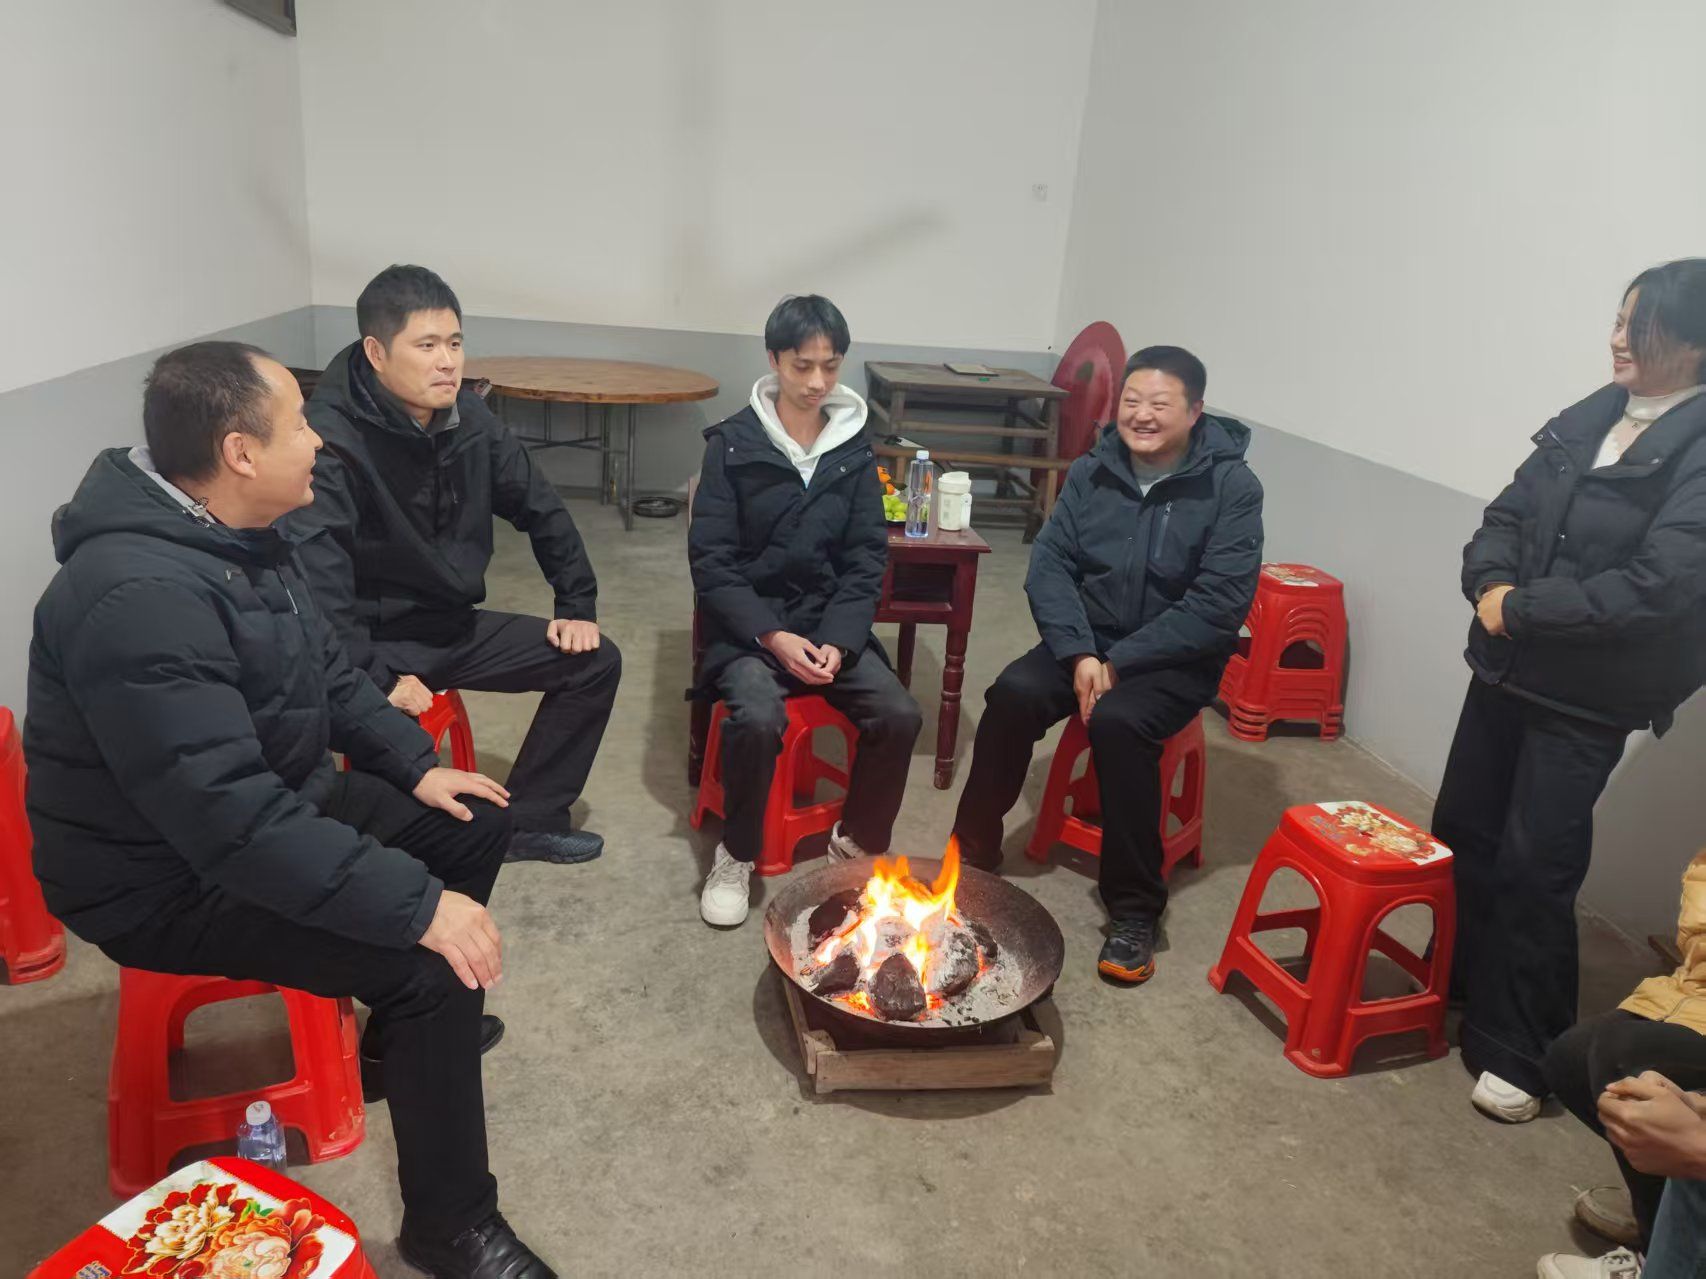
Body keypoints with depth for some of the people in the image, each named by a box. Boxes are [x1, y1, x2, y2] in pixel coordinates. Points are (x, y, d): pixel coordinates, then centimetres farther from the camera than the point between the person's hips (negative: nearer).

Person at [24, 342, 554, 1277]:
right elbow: (232, 823, -37)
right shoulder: (141, 597, -33)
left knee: (474, 826, 11)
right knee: (436, 965, -23)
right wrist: (417, 905, -35)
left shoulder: (240, 533, -1)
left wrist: (414, 766, 6)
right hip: (168, 876, -10)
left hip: (277, 797, 10)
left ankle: (400, 1035, 33)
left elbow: (328, 668, 14)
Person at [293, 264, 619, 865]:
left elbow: (541, 509, 10)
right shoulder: (331, 437, -23)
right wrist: (375, 679, -30)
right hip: (376, 643, -7)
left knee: (595, 661, 4)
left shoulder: (466, 415, -1)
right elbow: (316, 580, -30)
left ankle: (528, 819, 14)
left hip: (454, 625, 7)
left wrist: (577, 604, 8)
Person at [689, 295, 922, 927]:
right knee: (759, 716, -31)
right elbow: (711, 560, -7)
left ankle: (858, 841, 5)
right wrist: (774, 637, -18)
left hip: (831, 627, 3)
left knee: (899, 715, -20)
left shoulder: (855, 450, 6)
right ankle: (736, 856, -6)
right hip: (749, 626, -3)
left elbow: (866, 560, 4)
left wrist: (837, 643, -12)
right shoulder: (733, 444, -3)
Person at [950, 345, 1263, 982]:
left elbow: (1220, 603, -16)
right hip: (1087, 640, 4)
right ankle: (972, 852, -5)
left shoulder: (1232, 486, -10)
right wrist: (1080, 653, -17)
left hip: (1174, 659, -3)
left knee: (1117, 721, -32)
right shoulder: (1092, 471, 2)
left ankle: (1134, 911, -17)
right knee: (1012, 693, -23)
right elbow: (1048, 565, -1)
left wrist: (1119, 662, -19)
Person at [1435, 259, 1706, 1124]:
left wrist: (1519, 609, -17)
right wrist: (1490, 584, -12)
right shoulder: (1591, 416, 7)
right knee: (1460, 832, 16)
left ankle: (1518, 1053, 17)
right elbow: (1507, 513, 8)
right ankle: (1459, 987, 38)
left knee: (1534, 867, -1)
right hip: (1506, 667, 7)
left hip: (1590, 696, -7)